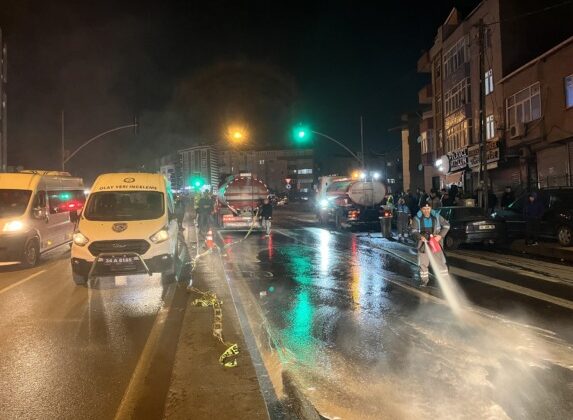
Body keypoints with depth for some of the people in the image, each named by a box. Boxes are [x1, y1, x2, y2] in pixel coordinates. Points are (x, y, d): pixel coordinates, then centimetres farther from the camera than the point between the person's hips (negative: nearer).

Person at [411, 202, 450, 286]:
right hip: (423, 243, 0)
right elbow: (414, 231, -8)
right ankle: (424, 280, 20)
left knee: (440, 261, 1)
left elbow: (446, 225, 4)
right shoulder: (417, 219, -6)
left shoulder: (436, 216, -3)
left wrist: (440, 235, -9)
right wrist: (420, 237, -29)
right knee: (423, 263, 6)